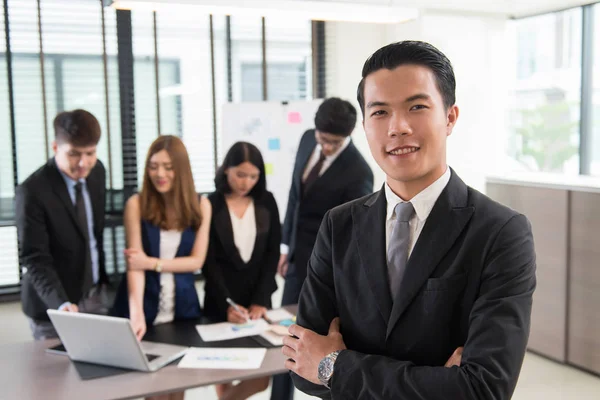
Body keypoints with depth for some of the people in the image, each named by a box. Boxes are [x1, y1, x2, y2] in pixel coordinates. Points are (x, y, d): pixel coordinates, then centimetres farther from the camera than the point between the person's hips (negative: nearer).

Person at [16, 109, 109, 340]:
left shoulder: (97, 170, -1)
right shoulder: (32, 192, -21)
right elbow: (35, 259, -21)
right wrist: (60, 303, -35)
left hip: (95, 295, 6)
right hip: (53, 306, -6)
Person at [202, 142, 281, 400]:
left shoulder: (267, 202, 3)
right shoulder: (210, 205, -5)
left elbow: (272, 254, 1)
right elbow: (209, 261, -6)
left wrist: (260, 300, -8)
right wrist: (227, 305, -16)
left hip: (258, 298, 2)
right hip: (222, 302, -2)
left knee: (261, 376, -3)